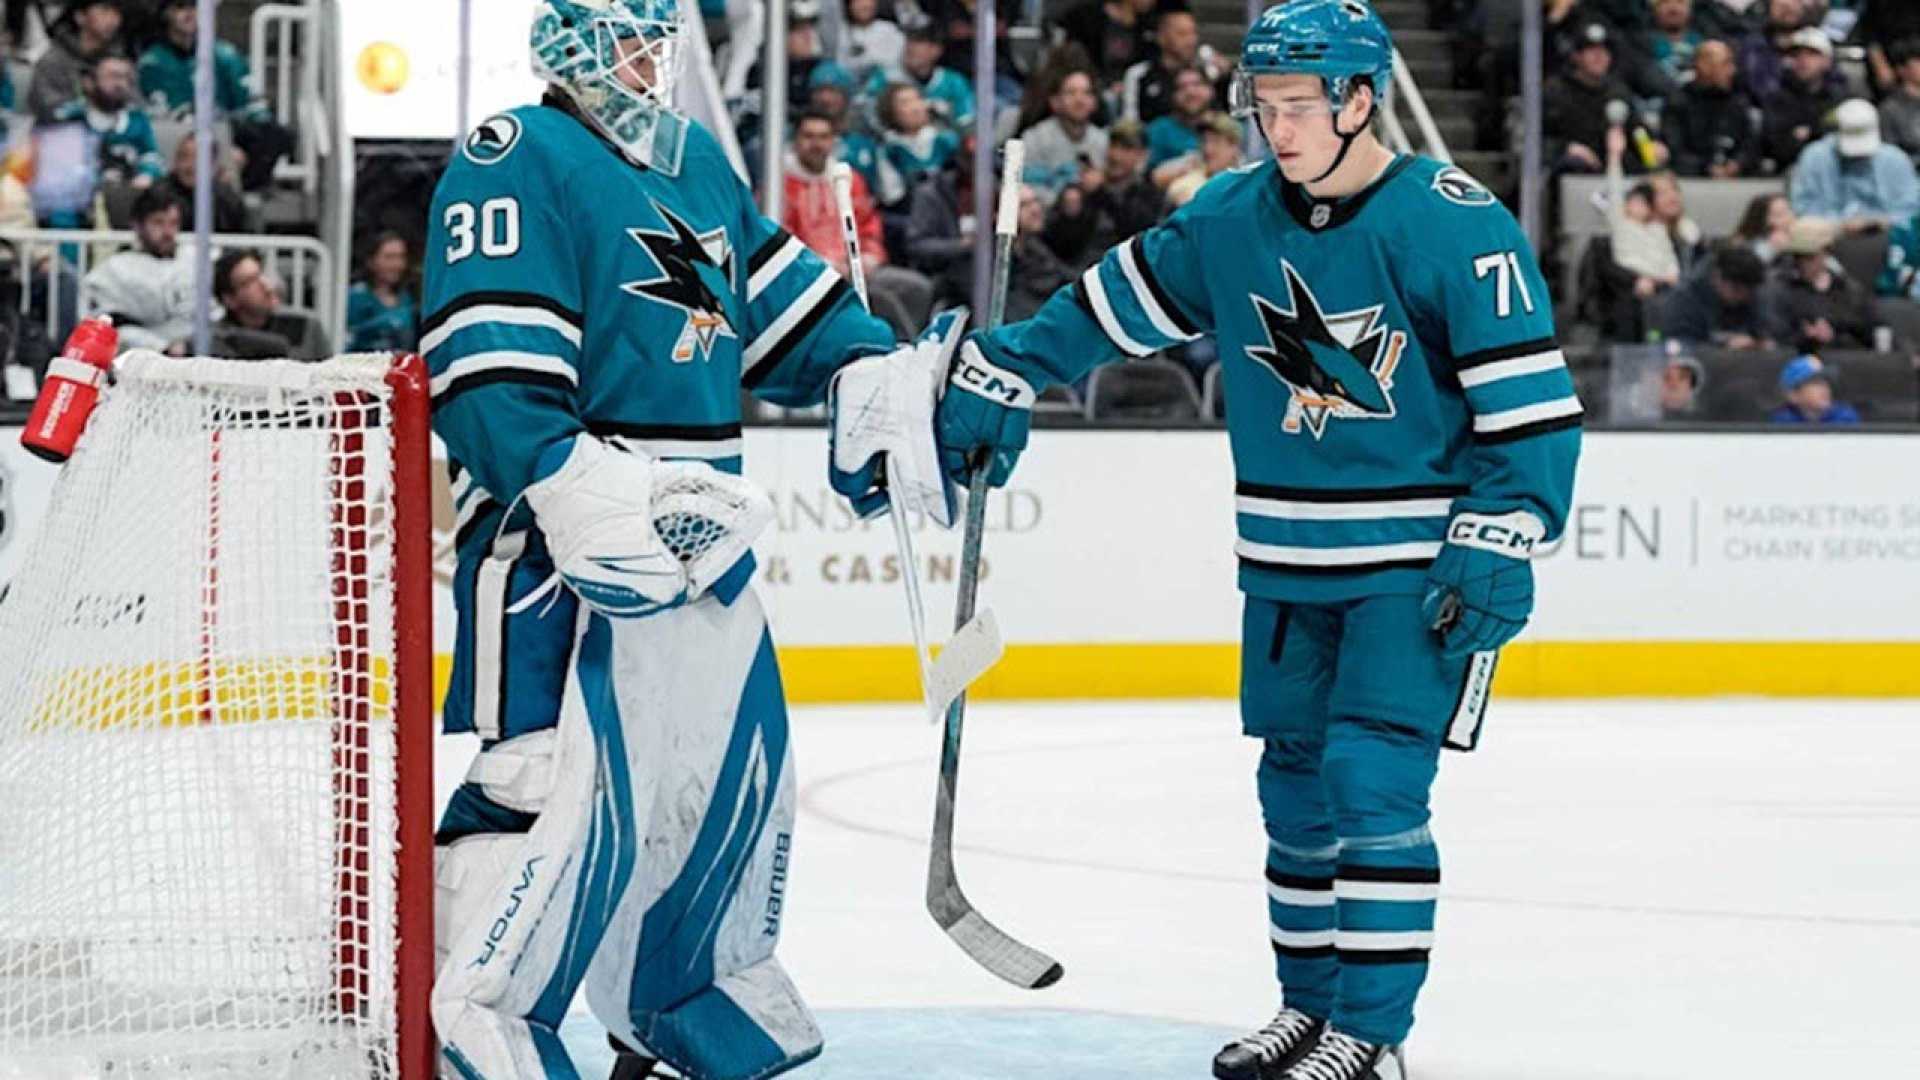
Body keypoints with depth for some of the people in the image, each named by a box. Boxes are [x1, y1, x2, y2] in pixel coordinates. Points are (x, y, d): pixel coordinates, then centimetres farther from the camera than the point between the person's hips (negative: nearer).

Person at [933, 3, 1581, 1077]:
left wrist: (1495, 548, -19)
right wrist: (998, 379, 13)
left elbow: (1533, 401, -15)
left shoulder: (1455, 223, -16)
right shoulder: (1231, 218, 2)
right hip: (1288, 563, 6)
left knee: (1374, 783, -11)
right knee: (1297, 786, 11)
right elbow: (1112, 302, 15)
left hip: (1418, 562, -6)